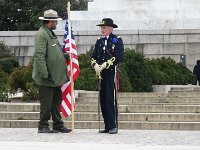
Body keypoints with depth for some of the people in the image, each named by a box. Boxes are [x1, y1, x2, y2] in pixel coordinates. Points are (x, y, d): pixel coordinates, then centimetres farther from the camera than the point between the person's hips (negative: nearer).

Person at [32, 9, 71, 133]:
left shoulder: (51, 34, 17)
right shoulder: (42, 34, -14)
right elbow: (39, 56, -21)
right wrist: (45, 74, -23)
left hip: (56, 77, 10)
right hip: (47, 78, -10)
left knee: (57, 101, 13)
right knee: (46, 103, -3)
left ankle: (58, 125, 20)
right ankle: (43, 126, 5)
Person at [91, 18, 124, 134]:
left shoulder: (117, 40, 0)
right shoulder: (99, 41, 18)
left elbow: (119, 57, -11)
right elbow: (93, 56, 14)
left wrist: (105, 65, -16)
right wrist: (95, 65, -8)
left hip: (111, 73, -6)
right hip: (101, 74, 6)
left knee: (111, 99, -9)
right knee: (103, 100, 5)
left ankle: (113, 126, -7)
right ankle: (107, 126, 9)